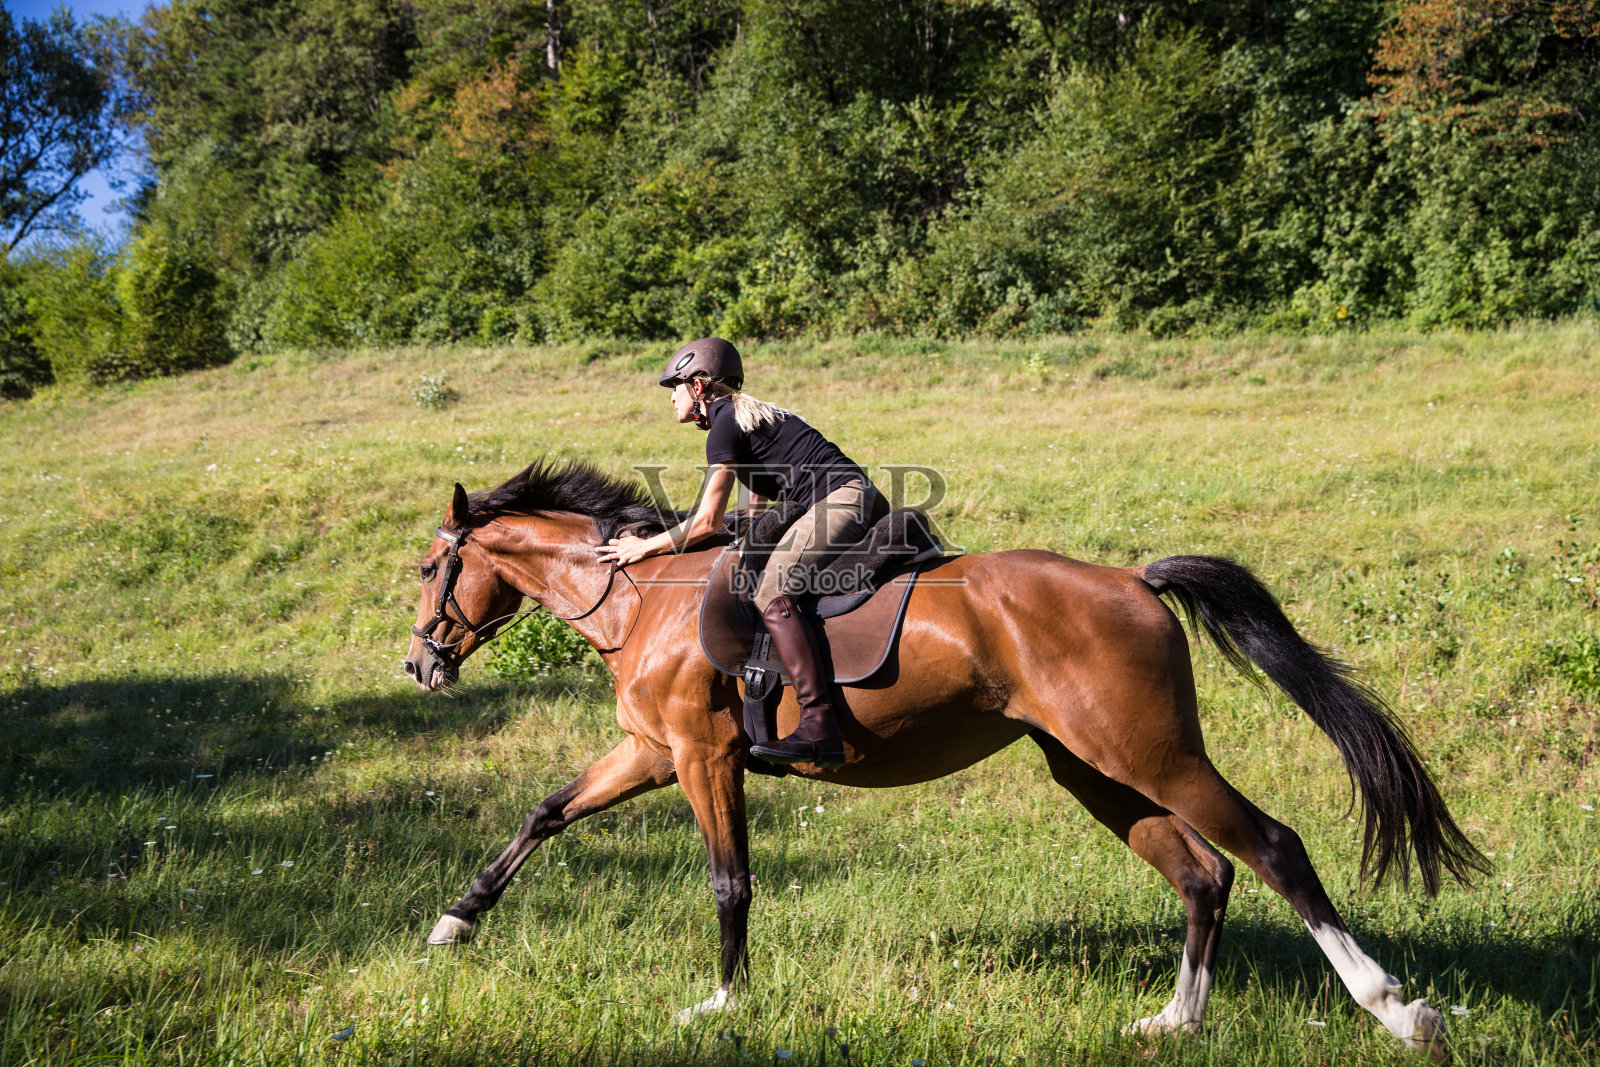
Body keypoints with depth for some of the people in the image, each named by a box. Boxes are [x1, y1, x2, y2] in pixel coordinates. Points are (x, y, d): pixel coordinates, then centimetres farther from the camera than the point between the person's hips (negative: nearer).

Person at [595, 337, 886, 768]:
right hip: (860, 501, 11)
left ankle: (819, 730, -35)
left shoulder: (725, 423, -5)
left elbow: (707, 523, -8)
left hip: (841, 498, -11)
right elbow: (755, 515, 30)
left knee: (773, 596, -23)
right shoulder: (749, 415, 25)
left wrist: (644, 548, 2)